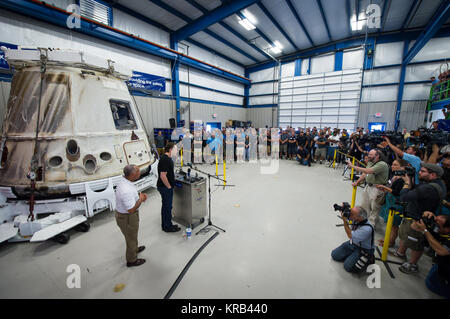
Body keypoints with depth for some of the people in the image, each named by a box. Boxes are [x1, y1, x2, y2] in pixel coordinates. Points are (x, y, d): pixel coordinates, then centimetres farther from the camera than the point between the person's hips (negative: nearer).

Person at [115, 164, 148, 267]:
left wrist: (138, 195, -2)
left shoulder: (123, 181, -6)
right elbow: (131, 209, -33)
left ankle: (134, 249, 56)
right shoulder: (127, 191, -38)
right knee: (131, 238, 15)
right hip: (127, 218, -9)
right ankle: (131, 260, 37)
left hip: (121, 213, 9)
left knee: (131, 236, 32)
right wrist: (140, 199, -20)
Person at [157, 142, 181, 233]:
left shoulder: (167, 158, 10)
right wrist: (169, 187, -17)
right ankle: (167, 227, 16)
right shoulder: (165, 160, -23)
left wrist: (170, 186, 17)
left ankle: (166, 225, 31)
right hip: (165, 187, -10)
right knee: (167, 207, 2)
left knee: (166, 206, 18)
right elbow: (163, 176, -27)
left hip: (166, 187, 10)